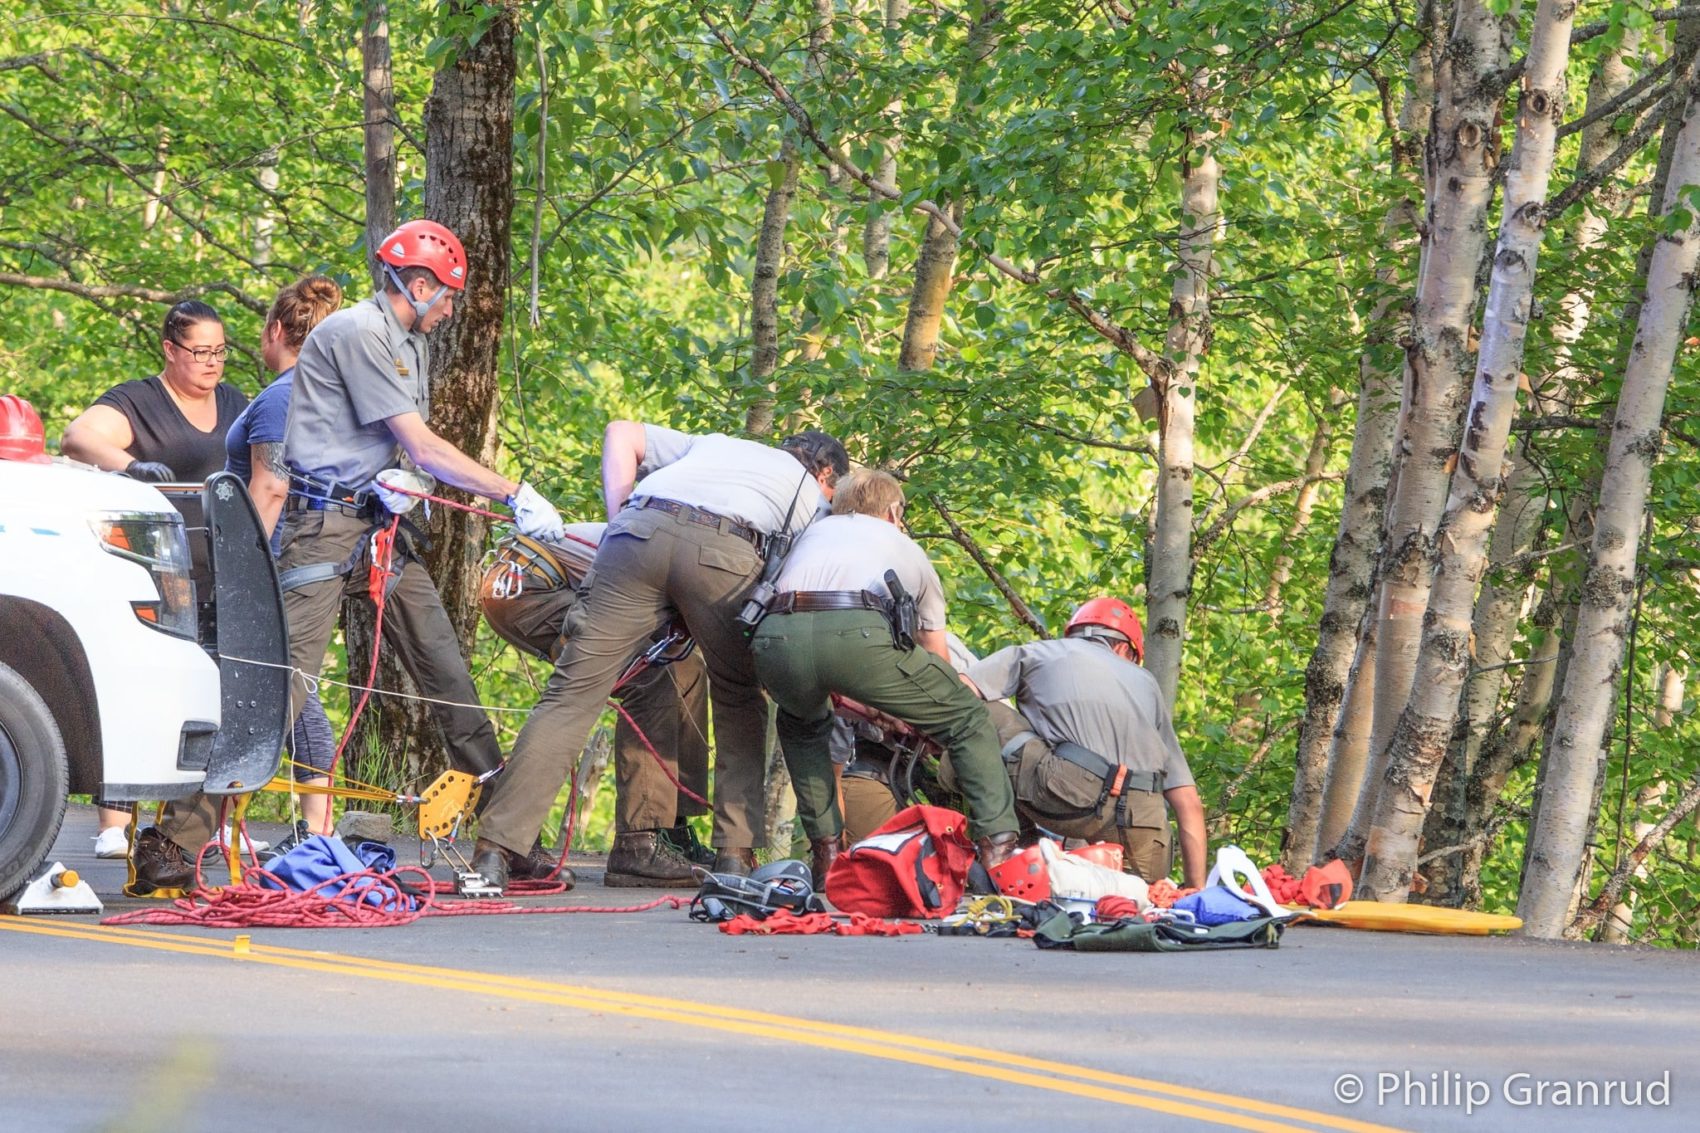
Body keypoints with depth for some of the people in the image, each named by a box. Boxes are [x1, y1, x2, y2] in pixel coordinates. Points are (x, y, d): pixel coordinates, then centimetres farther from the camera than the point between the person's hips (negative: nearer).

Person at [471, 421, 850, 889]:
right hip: (725, 552, -2)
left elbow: (621, 434, 30)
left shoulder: (711, 444, 42)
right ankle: (736, 853, 14)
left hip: (639, 531, 2)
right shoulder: (809, 490, 33)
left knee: (572, 693, -2)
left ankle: (494, 852, -11)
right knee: (739, 704, 21)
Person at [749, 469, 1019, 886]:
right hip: (858, 633, -3)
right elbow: (937, 657, 42)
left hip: (777, 635, 3)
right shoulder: (908, 550, 36)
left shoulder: (816, 530, 41)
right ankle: (998, 844, 6)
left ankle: (824, 851, 27)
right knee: (968, 719, 18)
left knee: (801, 724, 37)